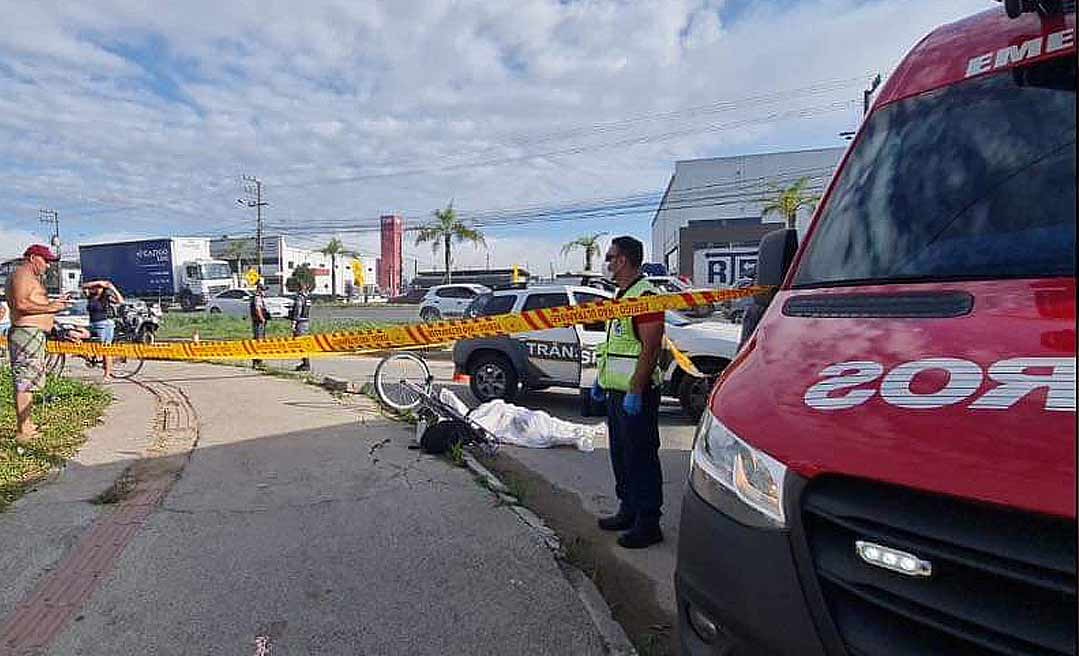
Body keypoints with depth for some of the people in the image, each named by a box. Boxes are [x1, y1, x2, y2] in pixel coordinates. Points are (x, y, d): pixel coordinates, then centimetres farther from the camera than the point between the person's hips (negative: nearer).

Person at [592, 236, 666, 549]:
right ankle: (628, 511, 31)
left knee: (641, 457, -2)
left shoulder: (645, 295, -15)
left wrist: (636, 391, -24)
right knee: (621, 454, 18)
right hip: (617, 391, 10)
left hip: (636, 393, -10)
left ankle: (648, 524, 9)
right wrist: (601, 379, 22)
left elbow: (651, 348, -21)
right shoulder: (621, 296, 17)